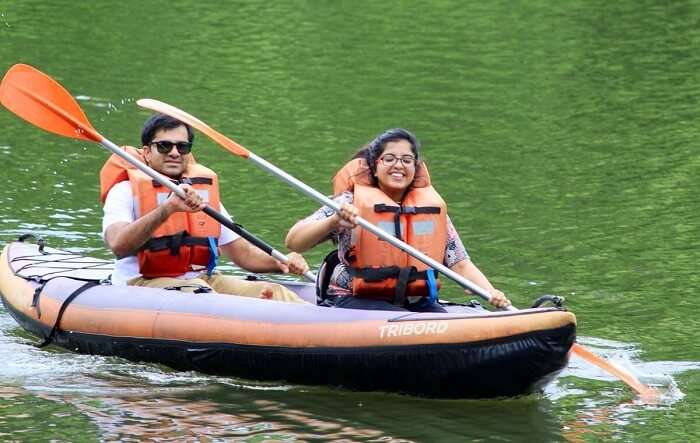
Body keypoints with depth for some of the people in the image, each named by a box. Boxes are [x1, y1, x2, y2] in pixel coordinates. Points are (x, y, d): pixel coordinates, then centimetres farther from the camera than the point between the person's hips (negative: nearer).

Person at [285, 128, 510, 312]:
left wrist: (491, 293, -10)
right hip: (357, 302, -4)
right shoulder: (351, 204, -2)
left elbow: (460, 264, 9)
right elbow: (293, 242, -10)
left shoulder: (432, 208, 10)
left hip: (415, 302, 4)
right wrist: (334, 221, -27)